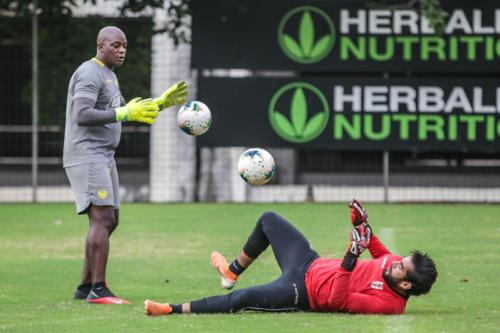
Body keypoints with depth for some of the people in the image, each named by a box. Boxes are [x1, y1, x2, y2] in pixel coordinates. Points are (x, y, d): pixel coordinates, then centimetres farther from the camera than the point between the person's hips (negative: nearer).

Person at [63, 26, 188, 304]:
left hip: (103, 156, 11)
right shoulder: (89, 74, -13)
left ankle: (85, 286, 15)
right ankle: (98, 290, -19)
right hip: (87, 155, -11)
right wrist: (125, 113, -28)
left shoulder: (108, 76, 20)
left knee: (110, 220, 11)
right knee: (102, 218, -16)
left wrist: (161, 103, 20)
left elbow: (122, 112, 28)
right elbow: (82, 116, -25)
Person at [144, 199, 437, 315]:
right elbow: (378, 250, 16)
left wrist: (350, 260, -44)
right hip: (311, 264, 9)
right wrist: (362, 225, 5)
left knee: (244, 298, -28)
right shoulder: (395, 264, -8)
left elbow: (338, 300, -36)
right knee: (268, 220, 17)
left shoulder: (389, 303, -31)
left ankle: (173, 310, -13)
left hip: (302, 293, -9)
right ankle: (234, 271, 39)